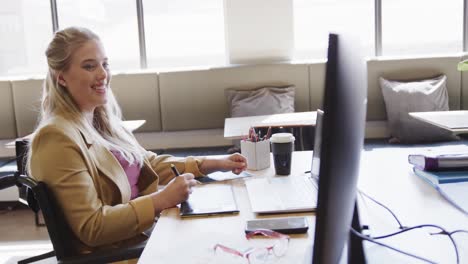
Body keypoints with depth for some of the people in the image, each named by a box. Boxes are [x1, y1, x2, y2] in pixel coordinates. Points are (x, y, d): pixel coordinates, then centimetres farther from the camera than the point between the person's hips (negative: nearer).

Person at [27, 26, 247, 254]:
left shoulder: (102, 119, 6)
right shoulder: (57, 138, -20)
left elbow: (149, 163, 13)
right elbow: (91, 228, -21)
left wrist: (214, 164, 3)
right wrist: (162, 199, -25)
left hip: (147, 230, 8)